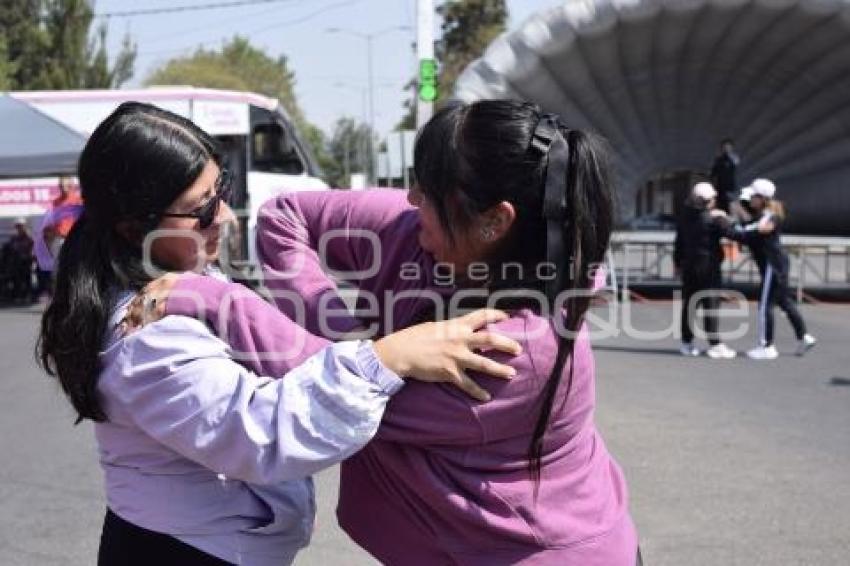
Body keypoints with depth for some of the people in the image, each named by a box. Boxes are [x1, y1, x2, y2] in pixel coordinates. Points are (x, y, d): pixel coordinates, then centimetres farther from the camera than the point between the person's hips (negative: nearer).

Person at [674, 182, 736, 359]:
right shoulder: (712, 219, -15)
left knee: (689, 304, 11)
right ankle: (714, 344, -3)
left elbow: (678, 243, 12)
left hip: (688, 267, 6)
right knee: (711, 305, -3)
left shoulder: (684, 217, 5)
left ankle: (686, 343, 16)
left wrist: (678, 263, 21)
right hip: (708, 268, -6)